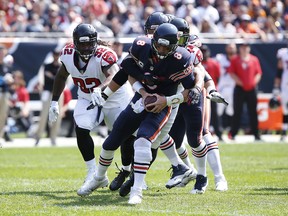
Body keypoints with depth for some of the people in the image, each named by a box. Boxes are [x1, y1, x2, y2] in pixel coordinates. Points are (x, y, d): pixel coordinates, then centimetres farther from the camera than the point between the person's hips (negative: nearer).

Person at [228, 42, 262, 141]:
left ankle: (256, 134, 7)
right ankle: (232, 133, 0)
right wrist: (239, 82, -10)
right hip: (239, 88, -2)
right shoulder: (235, 59, 3)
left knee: (253, 112, 4)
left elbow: (258, 73, 10)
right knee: (237, 111, -3)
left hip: (252, 89, 2)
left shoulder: (254, 59, 9)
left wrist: (255, 82, -4)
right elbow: (231, 72, -1)